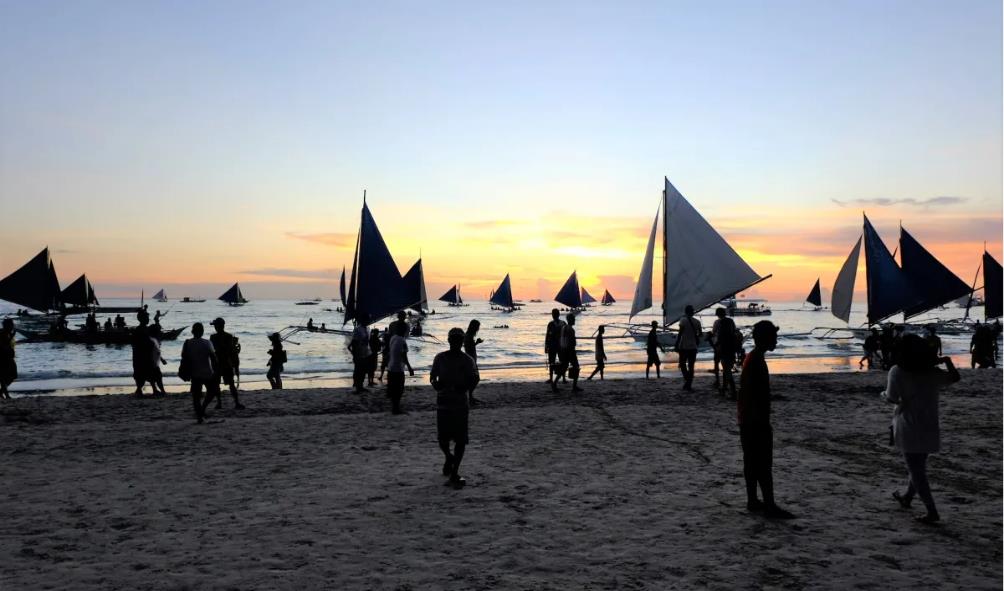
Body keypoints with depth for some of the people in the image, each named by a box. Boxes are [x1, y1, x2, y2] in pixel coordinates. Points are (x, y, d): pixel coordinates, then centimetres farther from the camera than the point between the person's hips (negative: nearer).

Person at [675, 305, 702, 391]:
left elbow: (680, 333, -13)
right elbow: (699, 334, 9)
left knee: (682, 364, 9)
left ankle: (687, 379, -15)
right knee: (691, 366, 8)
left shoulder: (683, 320, -7)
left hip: (684, 346, -4)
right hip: (693, 347, 4)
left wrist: (677, 345, -9)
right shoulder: (697, 321, 7)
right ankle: (689, 385, 6)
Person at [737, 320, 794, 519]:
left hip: (748, 421, 10)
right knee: (764, 464, -6)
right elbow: (758, 396, -22)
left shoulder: (752, 358, 12)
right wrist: (764, 423, -20)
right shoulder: (757, 361, -19)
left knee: (752, 462, 13)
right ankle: (770, 506, -2)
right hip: (756, 422, -10)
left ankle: (752, 501, 19)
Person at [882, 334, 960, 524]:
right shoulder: (933, 373, -3)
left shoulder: (897, 372, -15)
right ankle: (907, 497, 41)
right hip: (929, 428, 5)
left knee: (916, 470, 2)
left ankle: (932, 511, 1)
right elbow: (956, 377, 15)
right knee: (919, 466, 22)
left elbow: (892, 398, -12)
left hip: (908, 430, -5)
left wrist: (883, 394, 9)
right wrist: (947, 361, 26)